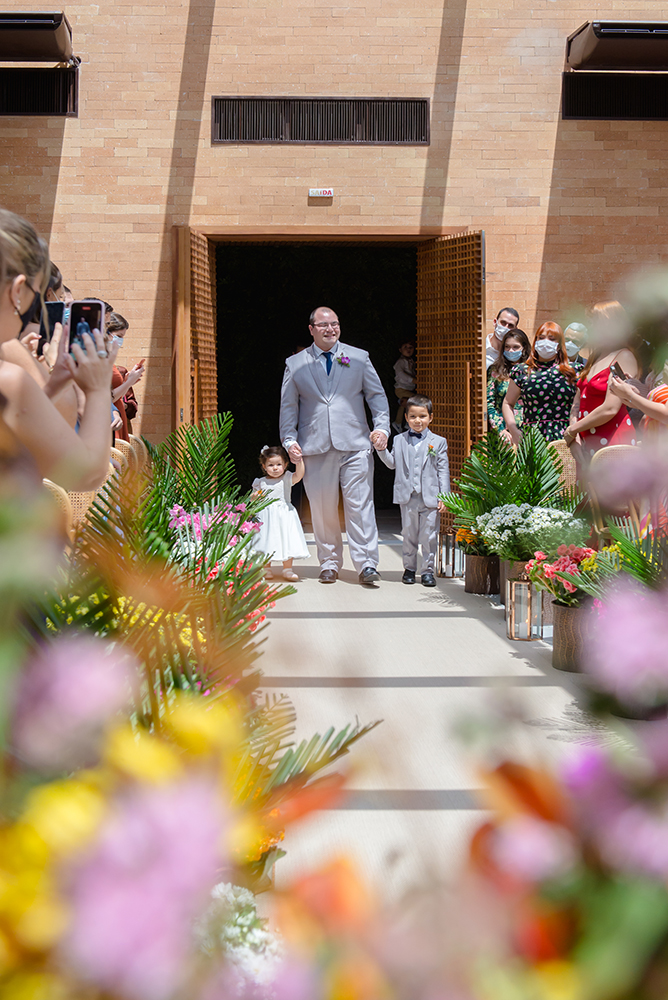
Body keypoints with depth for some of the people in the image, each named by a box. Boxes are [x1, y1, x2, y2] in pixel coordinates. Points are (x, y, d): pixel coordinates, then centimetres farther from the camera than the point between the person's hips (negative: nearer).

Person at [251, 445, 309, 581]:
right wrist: (255, 498, -9)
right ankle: (266, 569, 16)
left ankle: (287, 570, 8)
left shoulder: (287, 479, 1)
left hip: (284, 515, 0)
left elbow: (299, 475, -18)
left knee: (287, 541, -1)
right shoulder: (260, 483, 4)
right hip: (266, 516, 1)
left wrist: (299, 460, -28)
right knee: (267, 543, 3)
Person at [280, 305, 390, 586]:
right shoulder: (295, 364, 11)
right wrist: (289, 440, 0)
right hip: (315, 448, 1)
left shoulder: (359, 358, 12)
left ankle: (366, 564, -4)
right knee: (322, 510, 4)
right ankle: (329, 563, 16)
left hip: (355, 446, 0)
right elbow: (288, 407, 11)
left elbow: (377, 395, 11)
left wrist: (381, 427, -3)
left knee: (360, 506, -6)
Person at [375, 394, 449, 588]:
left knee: (429, 536, 1)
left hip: (430, 498, -2)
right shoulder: (399, 440, 9)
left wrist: (443, 497, -4)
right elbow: (392, 463, 10)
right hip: (407, 497, 2)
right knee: (409, 535, 10)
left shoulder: (438, 442, 3)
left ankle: (427, 570, 11)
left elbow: (443, 470, 2)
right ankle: (409, 568, 21)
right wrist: (382, 449, -6)